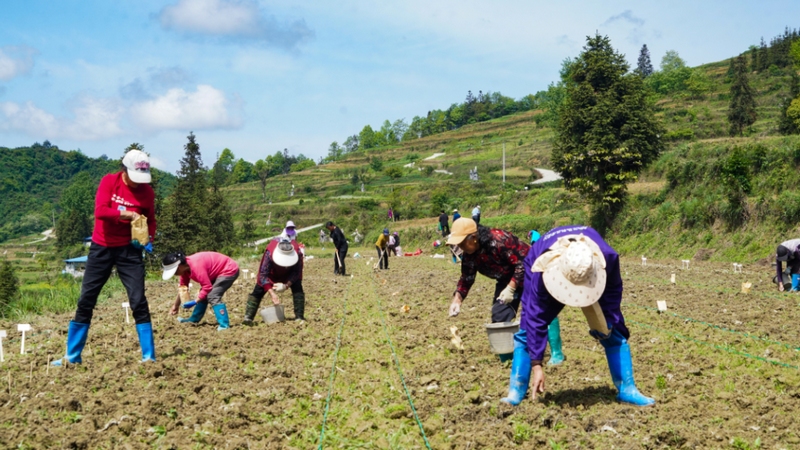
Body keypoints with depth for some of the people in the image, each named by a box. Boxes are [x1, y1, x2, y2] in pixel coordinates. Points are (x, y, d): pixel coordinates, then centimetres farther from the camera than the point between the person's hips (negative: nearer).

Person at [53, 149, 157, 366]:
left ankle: (149, 356, -3)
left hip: (129, 249, 0)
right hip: (102, 248, 0)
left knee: (138, 301, -8)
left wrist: (148, 239, -12)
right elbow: (100, 211, -19)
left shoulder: (147, 191, -3)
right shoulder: (109, 181, -7)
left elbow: (151, 220, 7)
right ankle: (72, 356, 13)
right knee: (86, 301, 3)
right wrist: (124, 214, -31)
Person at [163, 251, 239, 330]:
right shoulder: (185, 267, -2)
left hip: (229, 270, -10)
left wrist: (194, 302, -26)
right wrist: (176, 306, 14)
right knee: (204, 295, 15)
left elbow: (207, 287, -30)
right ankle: (194, 319, 30)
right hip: (218, 272, 10)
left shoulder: (196, 266, -32)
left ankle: (224, 325, -22)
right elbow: (183, 287, 10)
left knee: (212, 296, -21)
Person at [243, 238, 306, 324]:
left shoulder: (297, 253, -38)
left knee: (298, 290, -21)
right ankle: (248, 318, -12)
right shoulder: (269, 253, -41)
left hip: (290, 273, 1)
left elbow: (297, 272, -25)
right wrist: (272, 293, -45)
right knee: (258, 291, -12)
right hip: (272, 274, -1)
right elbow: (263, 274, -35)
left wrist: (286, 285, -41)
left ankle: (299, 317, -17)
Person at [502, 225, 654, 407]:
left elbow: (614, 289, -15)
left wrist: (608, 320, -21)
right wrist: (536, 365, -37)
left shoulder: (608, 257, -41)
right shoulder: (542, 271, -44)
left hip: (591, 281, 2)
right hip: (552, 273, -2)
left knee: (613, 330, -7)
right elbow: (536, 319, -37)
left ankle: (627, 390, 2)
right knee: (529, 328, -14)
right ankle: (515, 392, -8)